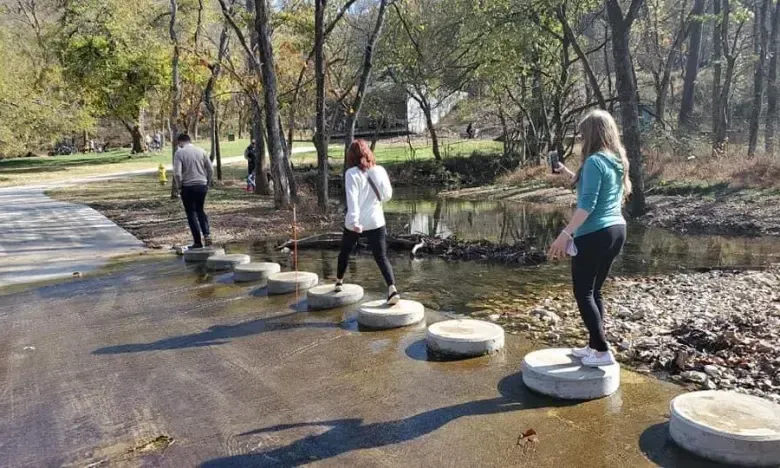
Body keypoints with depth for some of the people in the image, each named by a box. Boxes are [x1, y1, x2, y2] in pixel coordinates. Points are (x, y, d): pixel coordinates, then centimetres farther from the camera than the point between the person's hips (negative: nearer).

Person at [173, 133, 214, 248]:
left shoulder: (179, 153, -6)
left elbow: (177, 173, -15)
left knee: (191, 214, 7)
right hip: (202, 186, 4)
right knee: (200, 210, 21)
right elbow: (210, 170, 5)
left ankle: (197, 242, 7)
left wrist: (179, 186, 0)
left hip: (187, 187, -4)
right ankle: (207, 234, 2)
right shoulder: (201, 151, 5)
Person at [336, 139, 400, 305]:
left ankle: (339, 281, 41)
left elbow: (352, 198, -22)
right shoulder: (380, 171, 0)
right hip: (375, 222, 2)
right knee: (381, 257, 2)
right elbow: (387, 195, 9)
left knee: (345, 252, 22)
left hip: (355, 224, -2)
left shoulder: (352, 173, -11)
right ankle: (392, 288, -17)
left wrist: (354, 221, -30)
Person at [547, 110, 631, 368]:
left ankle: (603, 351, 0)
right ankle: (594, 346, 20)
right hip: (616, 230, 9)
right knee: (595, 291, 16)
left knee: (583, 293, 0)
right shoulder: (618, 161, 12)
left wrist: (565, 234, -22)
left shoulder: (595, 161, -15)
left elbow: (587, 204, -21)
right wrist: (568, 173, 27)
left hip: (594, 234, -9)